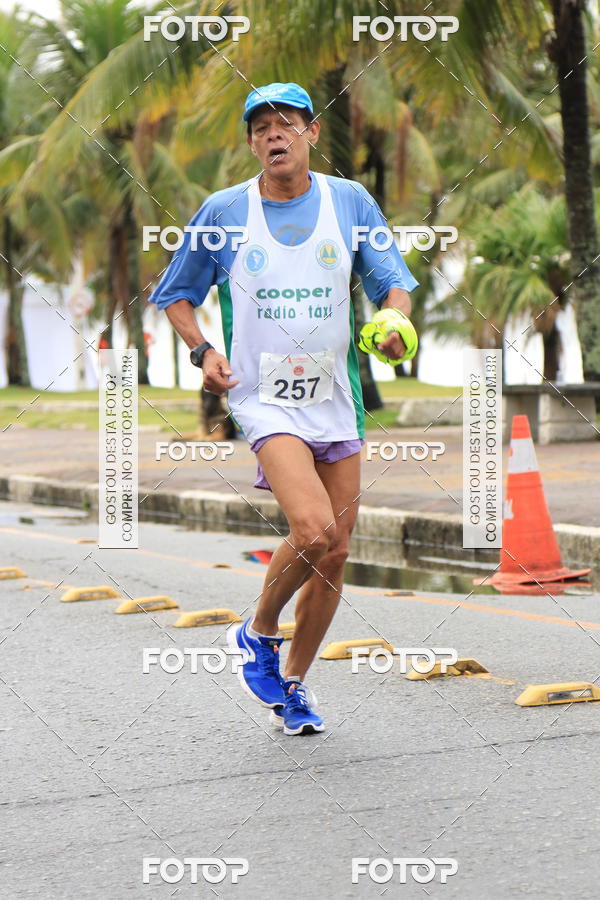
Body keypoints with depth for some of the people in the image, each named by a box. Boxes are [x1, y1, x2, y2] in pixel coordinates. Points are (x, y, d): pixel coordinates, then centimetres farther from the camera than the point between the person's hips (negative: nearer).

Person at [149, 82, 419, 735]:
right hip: (264, 398, -3)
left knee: (334, 552, 6)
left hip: (336, 401, 4)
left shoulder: (350, 202, 4)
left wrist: (393, 322, -17)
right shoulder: (223, 211, 0)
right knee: (312, 532, -23)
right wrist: (201, 350, -7)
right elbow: (175, 294, 11)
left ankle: (291, 684, 25)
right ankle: (258, 633, 5)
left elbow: (392, 283, 6)